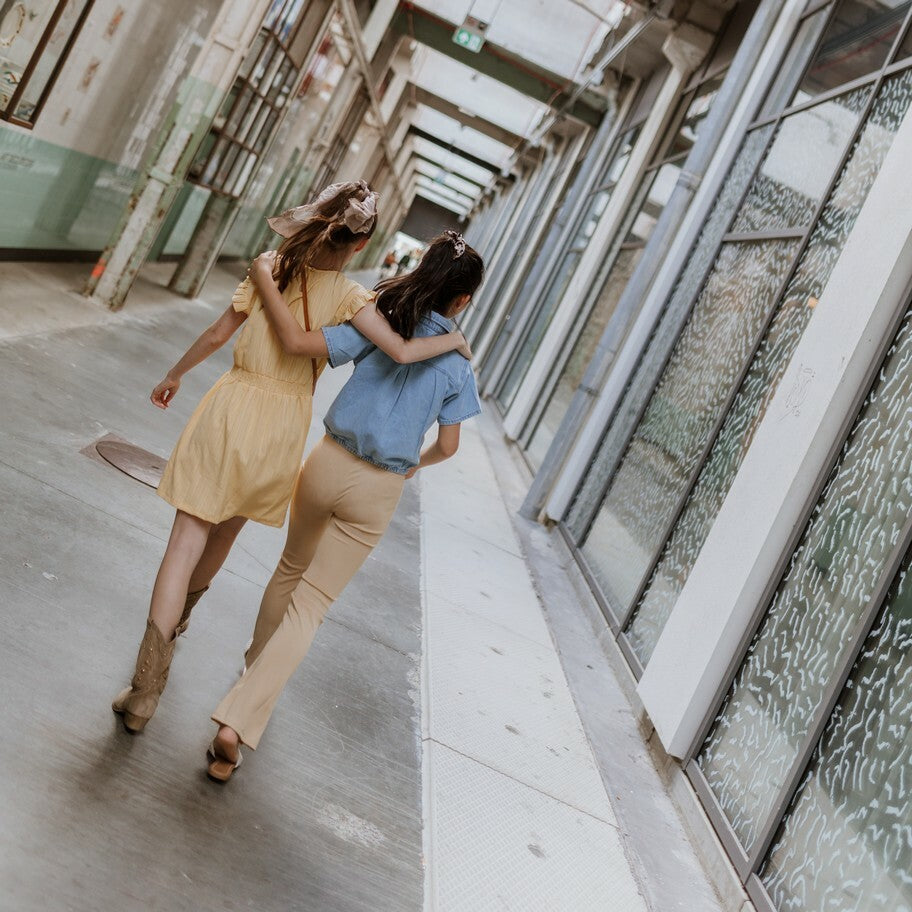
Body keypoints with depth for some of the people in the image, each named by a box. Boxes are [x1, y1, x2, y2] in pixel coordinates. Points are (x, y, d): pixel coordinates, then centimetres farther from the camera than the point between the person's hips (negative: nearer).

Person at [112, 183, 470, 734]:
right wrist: (456, 338, 0)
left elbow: (218, 334, 2)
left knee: (188, 539, 0)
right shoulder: (350, 297, -9)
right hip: (283, 425, 1)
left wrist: (175, 374, 18)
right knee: (225, 534, 23)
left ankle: (148, 686, -4)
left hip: (233, 407, 0)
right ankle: (178, 617, 50)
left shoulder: (270, 269, -4)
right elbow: (402, 351, -19)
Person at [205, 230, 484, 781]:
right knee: (311, 603, 4)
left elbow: (296, 342, -20)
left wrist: (265, 281, -9)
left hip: (330, 464, 2)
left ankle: (256, 668, 48)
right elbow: (448, 445, 1)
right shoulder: (458, 363, -5)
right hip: (379, 491, -1)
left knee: (292, 569, 27)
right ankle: (240, 720, -5)